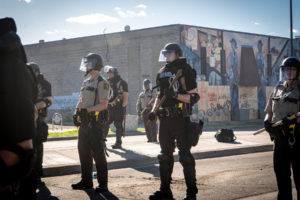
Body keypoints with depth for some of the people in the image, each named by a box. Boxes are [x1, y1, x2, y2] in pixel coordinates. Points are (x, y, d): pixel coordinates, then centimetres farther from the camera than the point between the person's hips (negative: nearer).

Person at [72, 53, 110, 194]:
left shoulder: (101, 83, -9)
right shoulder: (86, 82, 18)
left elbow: (103, 104, -16)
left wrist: (87, 110, -22)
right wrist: (77, 112, 8)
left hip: (96, 122, -9)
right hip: (85, 122, 9)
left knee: (98, 153, -6)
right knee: (83, 151, 12)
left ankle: (103, 184, 0)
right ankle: (86, 181, 23)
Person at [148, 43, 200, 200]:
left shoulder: (184, 71, -7)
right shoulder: (161, 73, 14)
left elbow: (194, 97, -10)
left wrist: (176, 95, -22)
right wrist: (153, 111, 10)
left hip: (180, 119, -7)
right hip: (165, 119, 7)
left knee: (185, 156, -4)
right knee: (165, 155, 12)